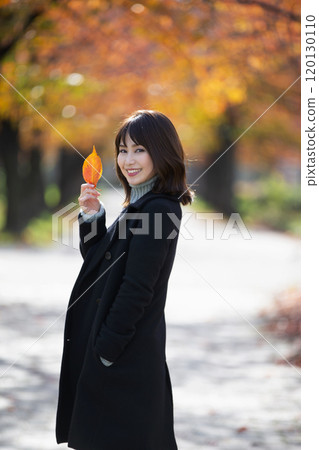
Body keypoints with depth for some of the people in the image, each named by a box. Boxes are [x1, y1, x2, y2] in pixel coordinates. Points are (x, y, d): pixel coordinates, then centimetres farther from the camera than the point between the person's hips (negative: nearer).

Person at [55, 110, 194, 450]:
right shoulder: (140, 204, 12)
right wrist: (92, 215, 2)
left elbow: (137, 288, -21)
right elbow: (97, 260, 16)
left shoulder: (158, 209, -18)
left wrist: (107, 347, -18)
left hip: (125, 357, -9)